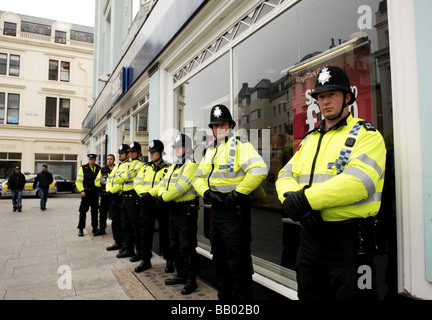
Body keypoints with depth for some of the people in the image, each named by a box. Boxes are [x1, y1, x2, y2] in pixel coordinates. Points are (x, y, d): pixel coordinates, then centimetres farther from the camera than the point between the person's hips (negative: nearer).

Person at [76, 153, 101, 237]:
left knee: (95, 211, 9)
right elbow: (78, 181, -4)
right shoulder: (83, 168, -1)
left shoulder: (99, 168, 8)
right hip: (86, 192, -3)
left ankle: (95, 228, 18)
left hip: (95, 192, 3)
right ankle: (81, 229, 6)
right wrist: (81, 190, -14)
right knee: (83, 211, -2)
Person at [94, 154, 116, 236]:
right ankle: (102, 230, 20)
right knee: (102, 212, 8)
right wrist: (101, 182, -10)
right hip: (104, 194, 3)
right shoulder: (102, 170, 13)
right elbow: (96, 182, 11)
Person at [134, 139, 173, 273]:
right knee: (145, 232, 10)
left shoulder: (167, 168, -3)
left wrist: (150, 193, -22)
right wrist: (144, 193, -11)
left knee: (164, 233, 3)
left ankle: (169, 261, 16)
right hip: (146, 204, 5)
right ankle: (145, 260, 23)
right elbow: (137, 183, 7)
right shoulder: (145, 168, 14)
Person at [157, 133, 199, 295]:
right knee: (174, 245, 17)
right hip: (173, 209, 10)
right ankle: (181, 275, 32)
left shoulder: (191, 165, -13)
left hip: (186, 210, -10)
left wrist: (164, 198, -16)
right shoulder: (174, 166, 18)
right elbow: (163, 183, 14)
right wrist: (161, 196, -6)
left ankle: (191, 280, 10)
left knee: (187, 247, -3)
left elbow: (181, 187, -23)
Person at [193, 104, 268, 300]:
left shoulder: (240, 145, -8)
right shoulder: (210, 151, 15)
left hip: (235, 211, -8)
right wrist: (208, 194, -4)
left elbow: (259, 170, -23)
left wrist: (237, 194, -21)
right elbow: (198, 177, 15)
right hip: (216, 210, 8)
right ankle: (224, 296, 35)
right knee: (219, 259, 18)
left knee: (237, 262, -2)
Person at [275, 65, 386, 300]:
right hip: (310, 235, 7)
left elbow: (359, 180, -22)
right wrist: (291, 200, -15)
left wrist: (305, 199, -24)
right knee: (309, 295, 20)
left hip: (347, 237, -6)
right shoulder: (309, 140, 16)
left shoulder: (366, 134, -5)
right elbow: (285, 176, 7)